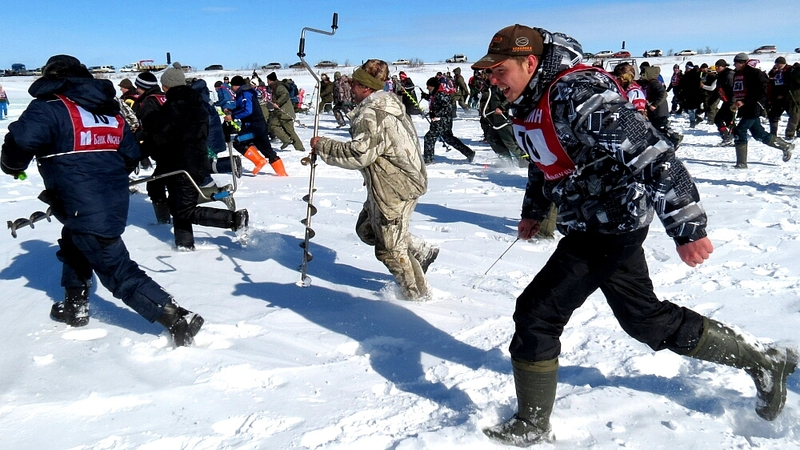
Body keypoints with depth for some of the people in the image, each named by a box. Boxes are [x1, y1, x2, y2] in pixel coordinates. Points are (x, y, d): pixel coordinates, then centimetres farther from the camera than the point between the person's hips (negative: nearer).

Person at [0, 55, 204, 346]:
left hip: (85, 212, -8)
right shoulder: (110, 112, 16)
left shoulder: (50, 108, -7)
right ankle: (74, 307, 43)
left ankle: (179, 319, -9)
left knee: (119, 274, -5)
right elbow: (130, 156, 16)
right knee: (73, 247, 32)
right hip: (114, 201, 9)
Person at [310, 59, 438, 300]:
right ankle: (422, 251, 26)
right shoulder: (389, 104, 10)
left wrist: (322, 146, -20)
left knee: (389, 248, 5)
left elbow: (359, 154, -30)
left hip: (395, 189, -10)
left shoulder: (372, 114, -22)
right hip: (402, 181, 10)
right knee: (367, 229, 22)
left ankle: (416, 292, 22)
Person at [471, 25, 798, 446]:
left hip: (611, 226, -10)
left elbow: (651, 154, -29)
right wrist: (533, 209, 30)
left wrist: (687, 228, -29)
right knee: (646, 319, 19)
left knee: (536, 314, -8)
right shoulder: (531, 103, 6)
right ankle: (762, 360, 37)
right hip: (589, 224, 10)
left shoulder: (578, 95, -24)